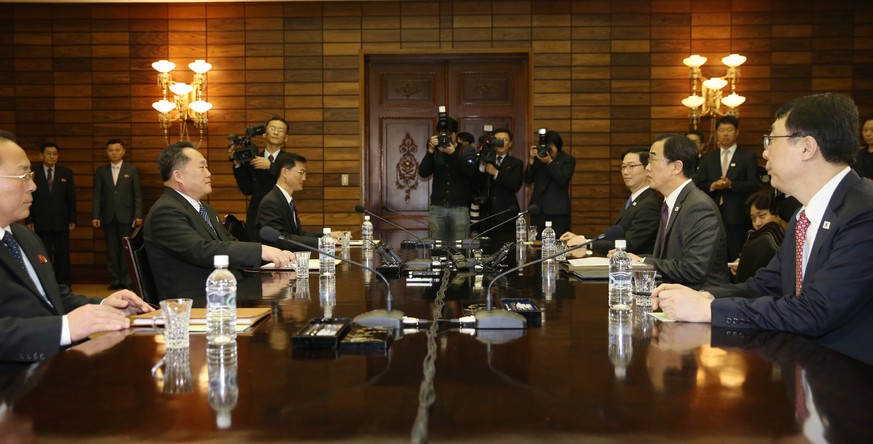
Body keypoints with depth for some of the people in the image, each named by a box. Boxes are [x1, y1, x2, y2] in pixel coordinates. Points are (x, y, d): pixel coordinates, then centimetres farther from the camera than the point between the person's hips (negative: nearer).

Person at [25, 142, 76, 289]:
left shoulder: (66, 173, 6)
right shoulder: (33, 174, 2)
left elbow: (71, 198, 5)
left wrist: (72, 220, 1)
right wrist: (29, 221, -3)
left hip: (61, 222, 1)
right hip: (41, 222, -1)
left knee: (62, 254, 5)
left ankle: (64, 283, 12)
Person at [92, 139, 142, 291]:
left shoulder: (132, 169, 5)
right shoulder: (101, 171, 10)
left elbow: (137, 194, 2)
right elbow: (97, 195, 8)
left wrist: (138, 215, -5)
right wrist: (95, 216, 0)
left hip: (126, 216, -2)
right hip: (108, 217, 2)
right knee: (112, 250, 3)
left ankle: (126, 280, 3)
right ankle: (115, 279, 8)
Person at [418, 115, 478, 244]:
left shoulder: (467, 150, 7)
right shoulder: (435, 151, 11)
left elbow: (470, 171, -10)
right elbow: (423, 173, -1)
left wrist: (453, 153, -20)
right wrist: (430, 151, -13)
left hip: (459, 207, -1)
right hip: (437, 207, 2)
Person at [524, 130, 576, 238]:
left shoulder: (568, 160, 6)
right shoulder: (538, 158, 13)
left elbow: (562, 180, -9)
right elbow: (528, 180, 5)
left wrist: (549, 162, -15)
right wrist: (531, 160, -6)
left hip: (557, 209, -3)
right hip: (538, 208, 3)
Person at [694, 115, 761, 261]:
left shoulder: (748, 157, 6)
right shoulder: (707, 159, 15)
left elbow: (754, 185, -3)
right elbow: (698, 185, 9)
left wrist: (731, 184, -17)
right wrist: (712, 186, -11)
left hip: (737, 217, -2)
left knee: (736, 258, -4)